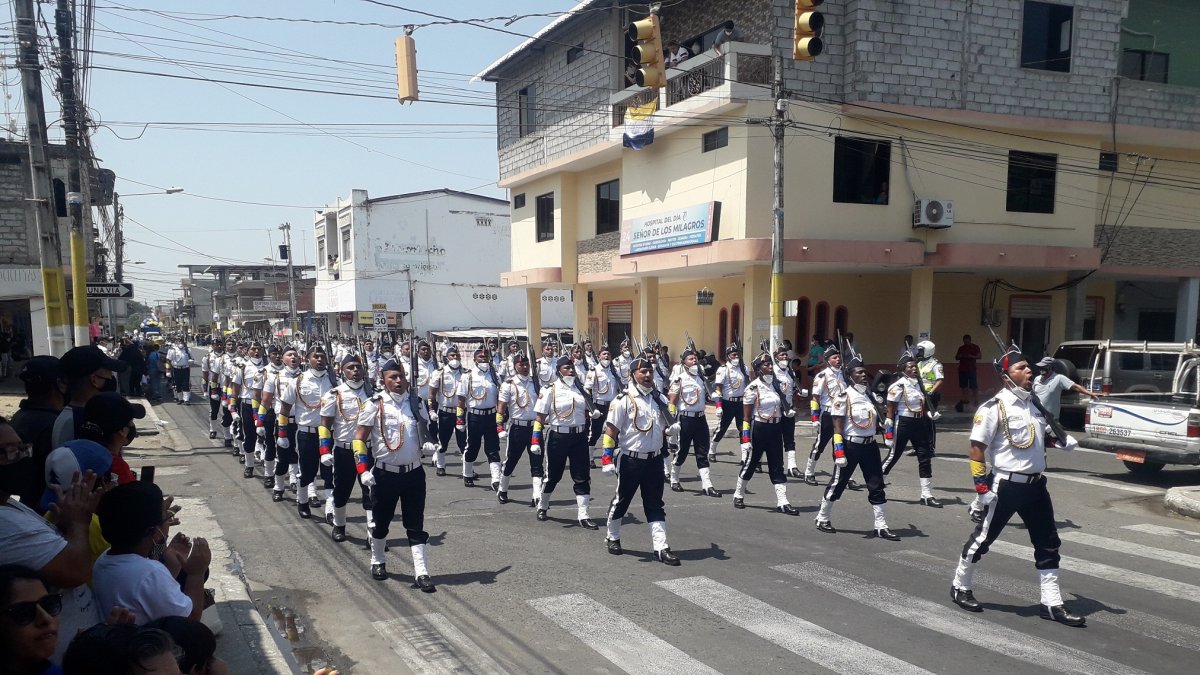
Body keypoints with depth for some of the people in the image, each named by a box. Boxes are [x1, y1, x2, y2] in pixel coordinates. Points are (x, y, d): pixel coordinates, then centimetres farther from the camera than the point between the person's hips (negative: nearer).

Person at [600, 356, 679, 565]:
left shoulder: (659, 399, 6)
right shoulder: (624, 400, -13)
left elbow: (665, 428, 18)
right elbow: (611, 431, -12)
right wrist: (607, 458, -15)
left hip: (654, 460, 5)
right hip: (630, 460, -5)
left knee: (655, 505, 6)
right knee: (621, 500, 12)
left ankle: (661, 548, 7)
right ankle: (612, 537, 33)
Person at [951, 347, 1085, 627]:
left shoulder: (1034, 402, 10)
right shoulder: (995, 407, -14)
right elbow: (977, 447, -14)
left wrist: (1059, 441, 5)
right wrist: (982, 485, -18)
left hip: (1036, 485, 7)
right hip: (1006, 486, -7)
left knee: (1049, 543, 9)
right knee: (983, 538, 5)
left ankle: (1051, 604, 19)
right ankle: (960, 586, 24)